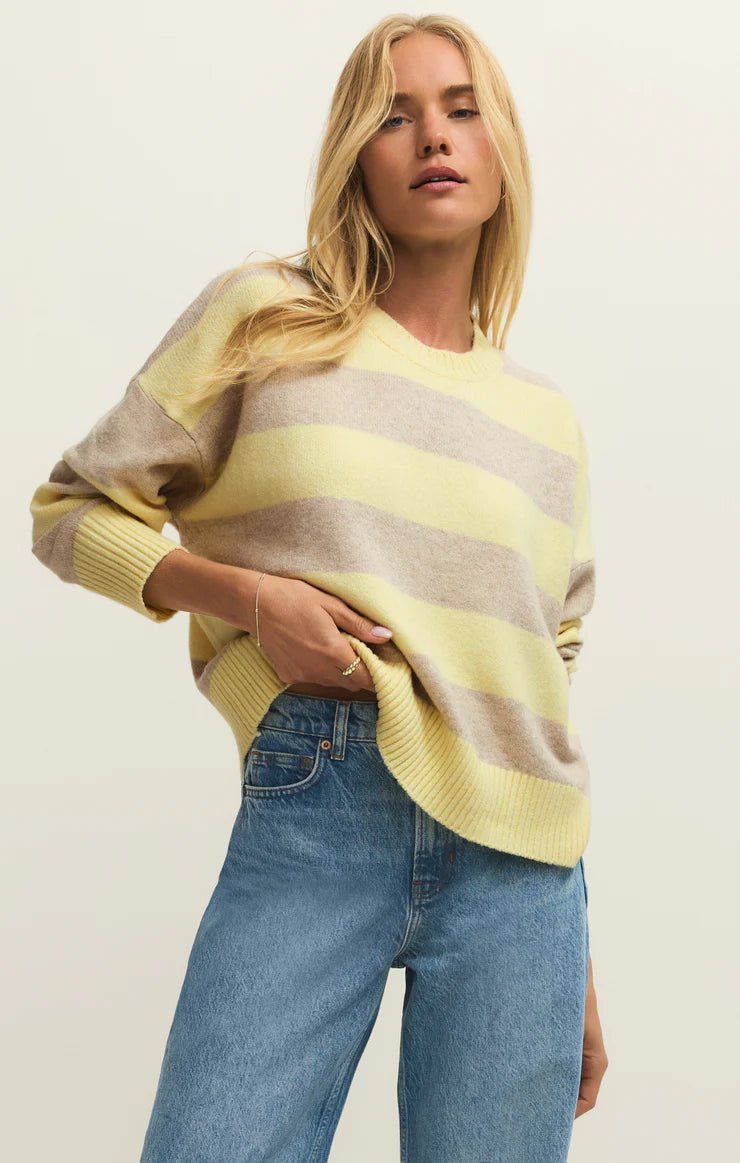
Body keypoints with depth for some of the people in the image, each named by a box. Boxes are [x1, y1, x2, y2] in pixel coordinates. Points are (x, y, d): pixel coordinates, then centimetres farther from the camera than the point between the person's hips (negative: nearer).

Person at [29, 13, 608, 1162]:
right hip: (309, 818, -3)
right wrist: (245, 595, -11)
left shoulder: (548, 419, 14)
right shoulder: (262, 316, 5)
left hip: (520, 858, 3)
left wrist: (578, 965, 17)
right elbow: (74, 508, 7)